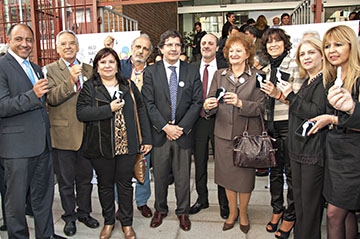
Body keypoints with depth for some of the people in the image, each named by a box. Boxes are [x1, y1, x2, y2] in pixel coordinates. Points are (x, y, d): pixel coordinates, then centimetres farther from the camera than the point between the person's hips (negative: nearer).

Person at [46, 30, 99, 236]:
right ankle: (70, 217, 30)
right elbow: (52, 98, -17)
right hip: (63, 134, -3)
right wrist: (70, 80, -27)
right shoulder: (50, 70, -3)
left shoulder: (89, 70, 8)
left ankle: (84, 212, 35)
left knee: (85, 178, 17)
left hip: (86, 134, 4)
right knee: (66, 181, 11)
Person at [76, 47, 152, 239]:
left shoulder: (129, 86, 6)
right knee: (105, 185, 14)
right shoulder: (89, 87, 0)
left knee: (125, 184, 11)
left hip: (127, 145, 1)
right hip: (100, 147, -1)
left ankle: (127, 223, 28)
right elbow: (81, 113, -11)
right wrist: (109, 108, -19)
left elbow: (141, 111, 5)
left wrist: (147, 139, 1)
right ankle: (108, 221, 34)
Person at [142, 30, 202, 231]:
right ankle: (161, 209, 34)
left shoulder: (192, 71, 4)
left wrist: (181, 127, -11)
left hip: (184, 132, 0)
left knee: (183, 176, 11)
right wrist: (165, 126, -13)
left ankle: (183, 212, 30)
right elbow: (149, 103, -4)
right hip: (160, 133, 0)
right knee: (160, 175, 13)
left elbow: (197, 102, -2)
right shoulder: (151, 72, 2)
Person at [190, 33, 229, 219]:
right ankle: (202, 199, 32)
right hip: (198, 120, 3)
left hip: (218, 120, -2)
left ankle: (224, 203, 26)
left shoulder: (225, 68, -4)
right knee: (199, 162, 13)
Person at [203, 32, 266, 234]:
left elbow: (261, 107, -9)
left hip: (247, 134, -2)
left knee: (245, 175, 9)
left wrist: (240, 103, -25)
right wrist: (208, 106, -21)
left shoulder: (257, 76, -2)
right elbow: (211, 105, 2)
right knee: (227, 174, 12)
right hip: (224, 134, 3)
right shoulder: (219, 75, 7)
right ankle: (233, 211, 35)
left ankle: (243, 213, 33)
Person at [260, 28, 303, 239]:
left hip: (289, 124, -6)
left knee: (290, 171, 4)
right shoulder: (267, 69, 13)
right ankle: (277, 210, 31)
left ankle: (290, 216, 19)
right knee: (274, 169, 15)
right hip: (271, 125, 6)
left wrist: (279, 94, -23)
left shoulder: (294, 67, -7)